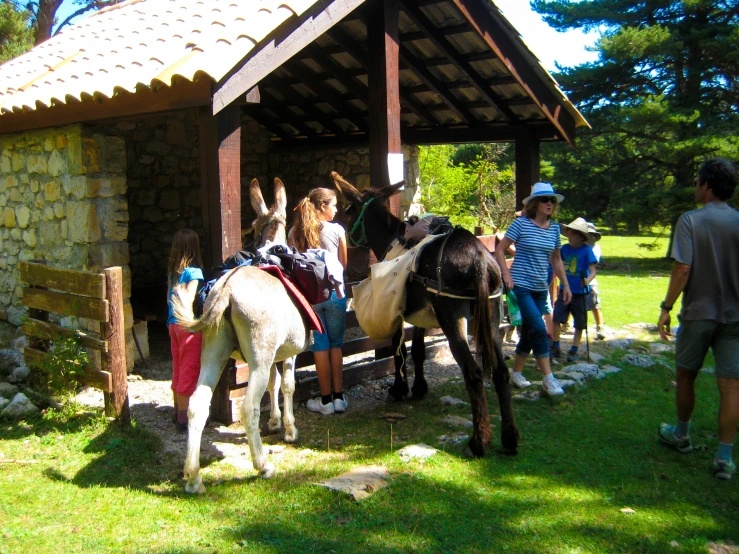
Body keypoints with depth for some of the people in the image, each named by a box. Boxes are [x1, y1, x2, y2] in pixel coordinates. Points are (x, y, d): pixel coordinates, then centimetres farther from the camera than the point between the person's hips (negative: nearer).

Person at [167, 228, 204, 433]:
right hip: (188, 325, -8)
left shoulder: (172, 271, 8)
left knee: (178, 368, 16)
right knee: (189, 370, -2)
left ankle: (178, 411, 27)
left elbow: (169, 299, 14)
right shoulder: (194, 272, -14)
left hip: (173, 324, 8)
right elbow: (188, 301, -21)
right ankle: (183, 418, 1)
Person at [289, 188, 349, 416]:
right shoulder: (337, 230, -4)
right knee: (336, 344, 11)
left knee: (320, 346, 7)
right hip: (334, 291, -1)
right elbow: (343, 264, 7)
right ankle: (338, 397, 15)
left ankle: (326, 400, 10)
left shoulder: (294, 233, 1)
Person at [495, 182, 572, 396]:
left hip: (541, 288, 6)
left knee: (529, 331, 12)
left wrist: (566, 285, 14)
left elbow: (556, 260, 17)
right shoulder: (521, 223, -8)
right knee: (539, 329, -13)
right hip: (521, 285, -6)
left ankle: (516, 373, 27)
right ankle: (548, 378, -6)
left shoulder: (554, 228, 7)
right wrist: (506, 274, -15)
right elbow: (499, 250, -6)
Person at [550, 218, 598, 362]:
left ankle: (574, 350, 21)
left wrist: (587, 280, -35)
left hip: (580, 293, -3)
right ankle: (555, 347, 12)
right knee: (556, 318, -2)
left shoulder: (587, 250, -12)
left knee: (579, 324, 7)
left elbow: (593, 271, -15)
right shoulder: (565, 248, 1)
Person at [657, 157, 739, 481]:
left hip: (698, 312, -2)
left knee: (685, 375, 17)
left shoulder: (690, 221, -9)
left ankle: (681, 434, 34)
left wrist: (666, 308, -9)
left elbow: (683, 269, -16)